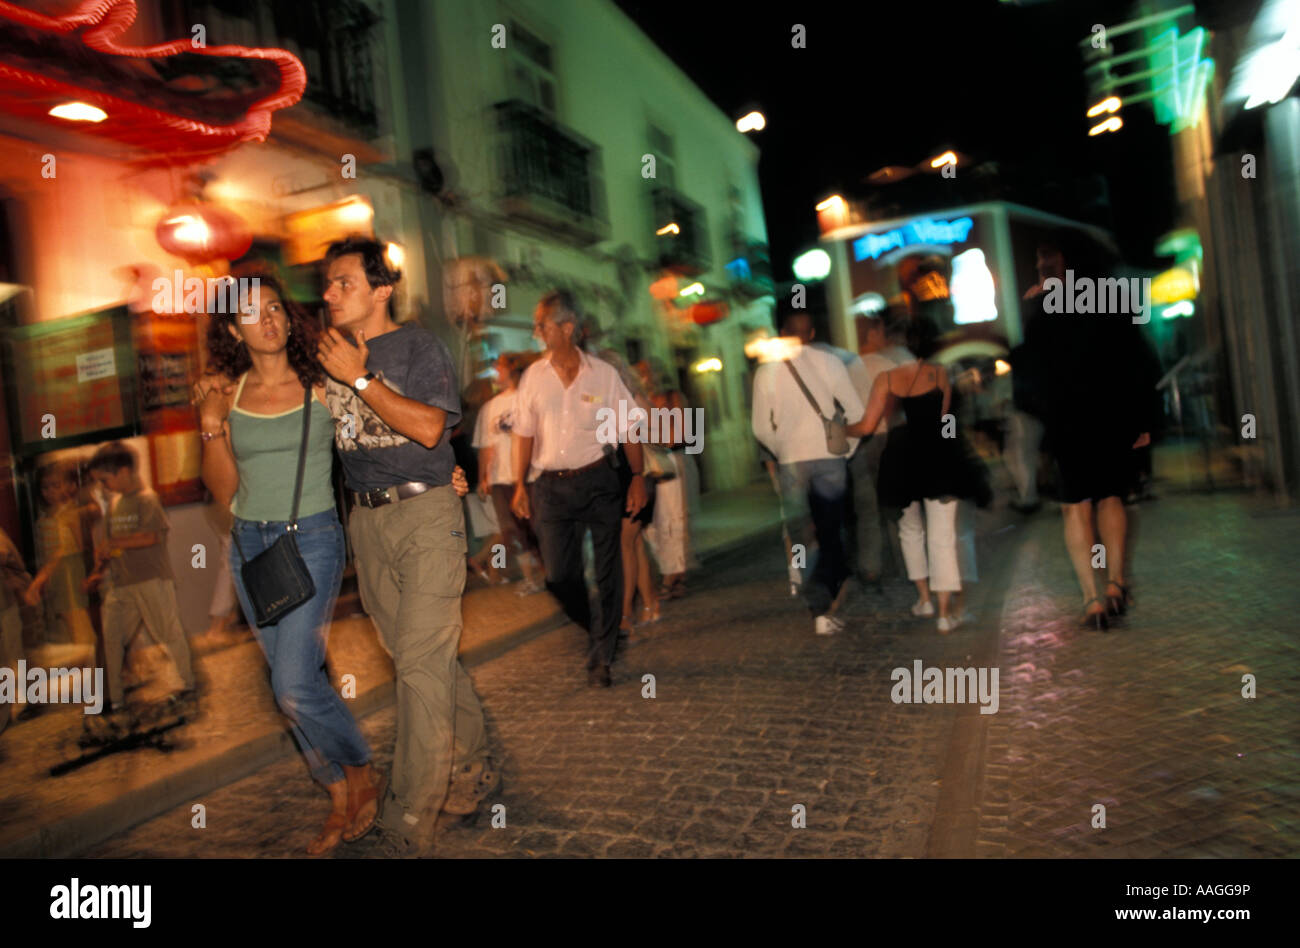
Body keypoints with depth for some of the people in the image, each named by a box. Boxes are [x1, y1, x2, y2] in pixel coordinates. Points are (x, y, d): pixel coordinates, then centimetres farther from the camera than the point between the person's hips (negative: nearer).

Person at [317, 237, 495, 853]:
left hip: (424, 513, -6)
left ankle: (408, 827, 0)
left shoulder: (419, 346, -4)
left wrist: (359, 378, -16)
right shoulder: (329, 352, 13)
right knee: (425, 657, 12)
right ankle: (472, 773, 28)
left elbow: (428, 426, -18)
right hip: (365, 519, 6)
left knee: (421, 662, -8)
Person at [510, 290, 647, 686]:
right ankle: (602, 635, 29)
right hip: (552, 486, 2)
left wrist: (637, 476, -2)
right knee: (559, 575, 1)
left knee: (608, 571, 1)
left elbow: (626, 428, 4)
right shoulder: (533, 377, 6)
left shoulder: (603, 374, 1)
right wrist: (520, 485, 5)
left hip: (599, 480, -2)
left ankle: (601, 658, 13)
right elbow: (524, 434, 10)